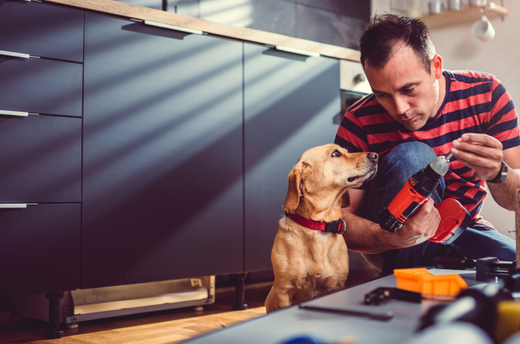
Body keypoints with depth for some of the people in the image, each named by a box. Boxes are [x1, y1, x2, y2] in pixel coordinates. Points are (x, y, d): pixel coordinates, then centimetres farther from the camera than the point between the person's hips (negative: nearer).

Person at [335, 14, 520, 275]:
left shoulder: (487, 94, -10)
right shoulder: (360, 122, -17)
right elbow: (340, 217, -18)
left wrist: (497, 173, -33)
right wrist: (393, 239, -39)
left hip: (464, 227, 1)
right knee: (411, 155, -31)